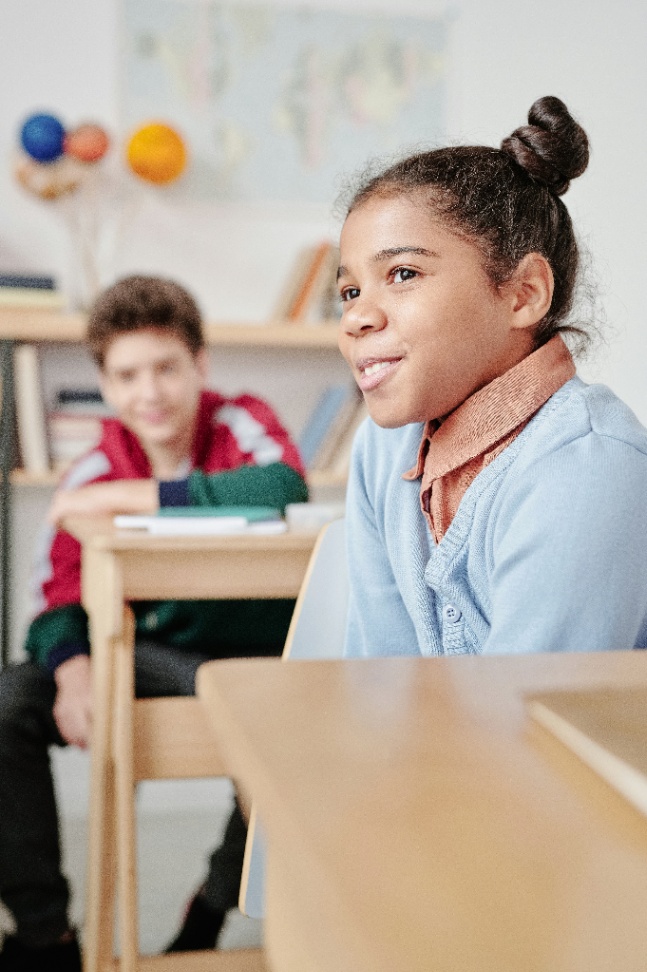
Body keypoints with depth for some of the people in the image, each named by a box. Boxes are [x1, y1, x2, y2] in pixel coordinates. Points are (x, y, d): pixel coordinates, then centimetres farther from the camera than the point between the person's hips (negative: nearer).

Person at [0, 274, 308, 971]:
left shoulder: (241, 423, -11)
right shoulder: (93, 473, -2)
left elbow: (283, 486, -35)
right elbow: (60, 598, -1)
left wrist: (130, 497, -32)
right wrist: (73, 672, -25)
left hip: (253, 656, -3)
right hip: (148, 654, 4)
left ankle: (211, 913, -6)